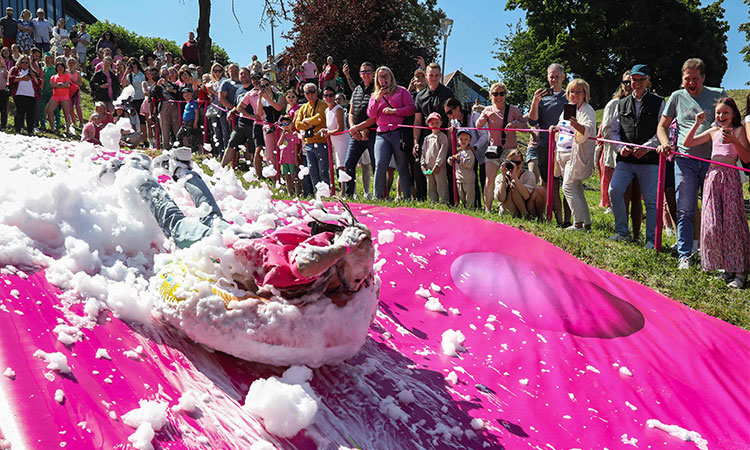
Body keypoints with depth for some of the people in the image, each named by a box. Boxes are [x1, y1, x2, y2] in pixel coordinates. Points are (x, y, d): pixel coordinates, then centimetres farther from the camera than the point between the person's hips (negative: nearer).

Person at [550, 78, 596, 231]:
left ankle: (579, 223, -9)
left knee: (569, 187, -13)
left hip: (576, 154, -8)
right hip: (564, 153, 9)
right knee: (576, 190, 10)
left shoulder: (586, 110, -10)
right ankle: (586, 223, 16)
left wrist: (577, 125, -46)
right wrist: (556, 128, 15)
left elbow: (589, 129, -28)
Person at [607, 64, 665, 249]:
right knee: (614, 190, -13)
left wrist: (646, 147, -13)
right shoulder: (622, 104, 15)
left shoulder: (658, 103, 6)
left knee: (651, 199, 0)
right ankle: (622, 232, 2)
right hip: (625, 158, 3)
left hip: (649, 159, -2)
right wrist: (620, 147, -2)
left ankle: (651, 239, 9)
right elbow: (615, 130, 17)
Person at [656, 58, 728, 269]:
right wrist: (665, 143, -3)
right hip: (685, 160, 1)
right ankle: (685, 255, 5)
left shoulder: (718, 94, 9)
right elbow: (662, 126, 17)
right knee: (685, 210, 0)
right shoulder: (677, 97, 11)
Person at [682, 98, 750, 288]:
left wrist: (734, 141, -17)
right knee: (712, 223, -3)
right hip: (713, 176, 4)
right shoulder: (713, 131, 17)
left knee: (732, 222, -7)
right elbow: (687, 143, 15)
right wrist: (697, 123, 6)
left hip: (730, 176, -4)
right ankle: (725, 265, 10)